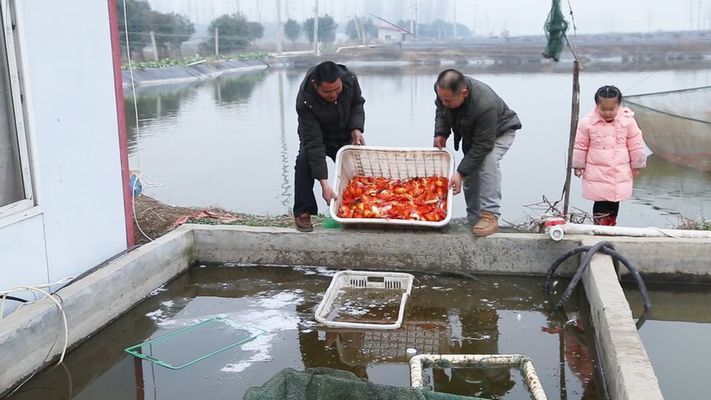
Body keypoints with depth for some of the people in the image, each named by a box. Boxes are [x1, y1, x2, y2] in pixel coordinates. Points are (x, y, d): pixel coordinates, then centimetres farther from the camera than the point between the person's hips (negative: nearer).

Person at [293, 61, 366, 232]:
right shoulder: (305, 102, -39)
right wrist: (324, 183, -44)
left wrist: (356, 128, -23)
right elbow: (314, 144, -40)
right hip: (317, 135, -4)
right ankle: (303, 212, -18)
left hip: (345, 135, 4)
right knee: (305, 161, -29)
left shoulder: (350, 79, -28)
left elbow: (357, 104, -4)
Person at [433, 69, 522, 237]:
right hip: (471, 133, 7)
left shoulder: (485, 106, -46)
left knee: (488, 161, -32)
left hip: (500, 132, -7)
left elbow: (482, 146, -38)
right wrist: (440, 133, -16)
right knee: (470, 174, 4)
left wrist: (461, 172, -38)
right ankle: (473, 219, 17)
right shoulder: (442, 89, -26)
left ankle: (490, 215, -29)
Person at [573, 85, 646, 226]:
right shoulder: (587, 123, -11)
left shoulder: (628, 121, -7)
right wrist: (578, 166, 4)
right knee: (600, 204, -3)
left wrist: (636, 166, 7)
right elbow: (580, 146, 0)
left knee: (614, 202, 13)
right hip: (597, 173, -2)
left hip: (620, 173, 2)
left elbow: (636, 145, 2)